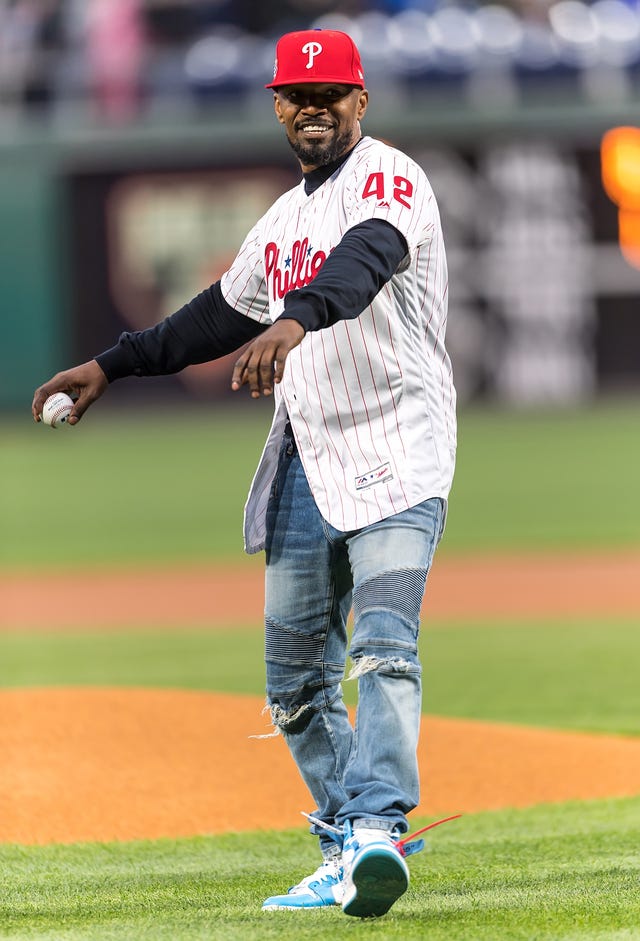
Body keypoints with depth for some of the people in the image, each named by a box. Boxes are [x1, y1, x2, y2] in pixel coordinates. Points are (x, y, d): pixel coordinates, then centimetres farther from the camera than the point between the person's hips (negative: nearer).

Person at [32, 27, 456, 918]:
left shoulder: (388, 179, -8)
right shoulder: (282, 221, 19)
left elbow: (364, 261, -30)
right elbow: (221, 316, 33)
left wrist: (296, 320, -49)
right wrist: (110, 366, 32)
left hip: (396, 459, -8)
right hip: (305, 466, 8)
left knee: (383, 644, -23)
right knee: (296, 673, 7)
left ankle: (378, 829, -35)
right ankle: (344, 844, 15)